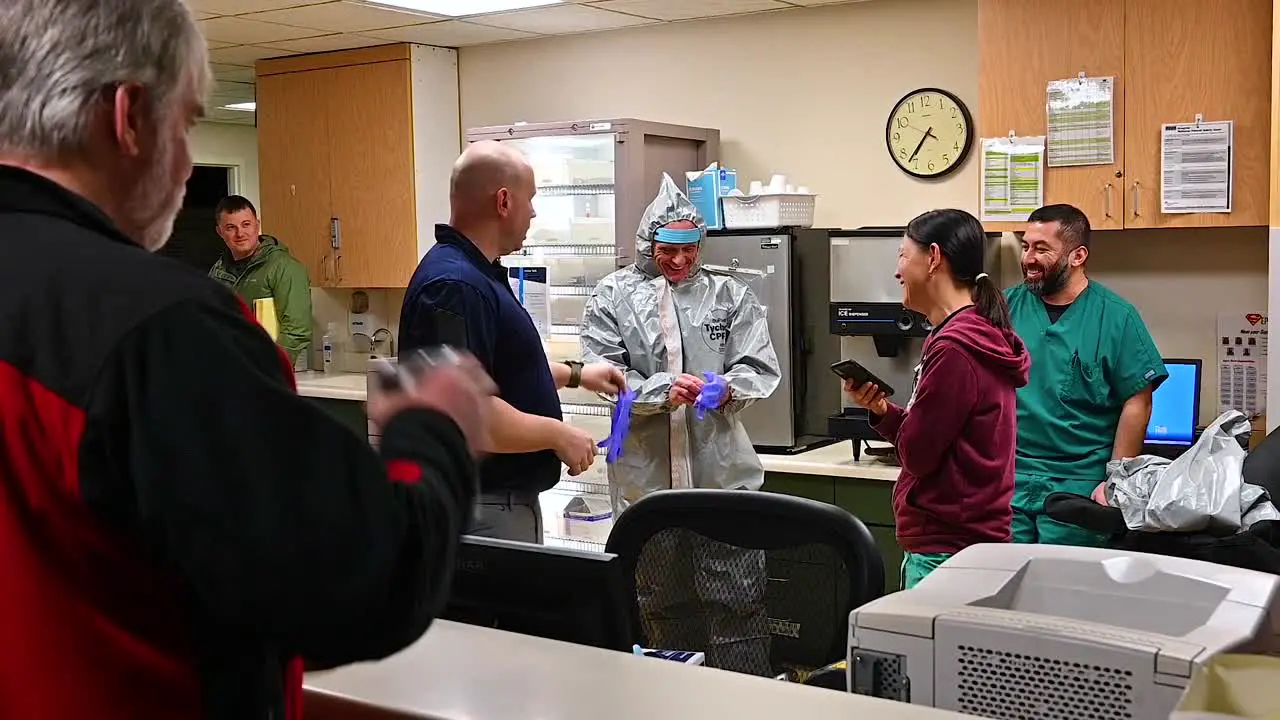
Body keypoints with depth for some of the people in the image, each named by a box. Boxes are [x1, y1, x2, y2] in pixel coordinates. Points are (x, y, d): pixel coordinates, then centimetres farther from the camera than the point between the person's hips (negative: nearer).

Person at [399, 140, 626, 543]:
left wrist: (575, 375, 27)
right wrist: (559, 435, -19)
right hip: (483, 509, -11)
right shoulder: (455, 286, -24)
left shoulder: (477, 272, 11)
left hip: (509, 498, 11)